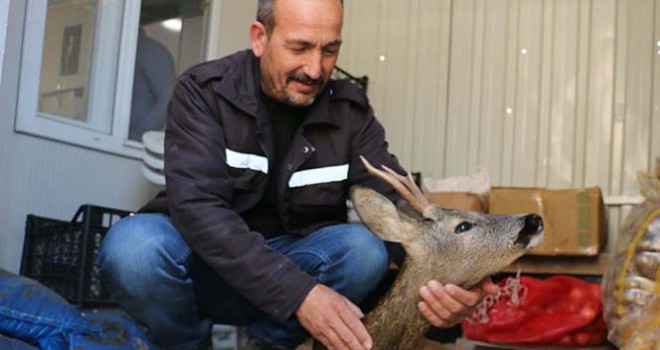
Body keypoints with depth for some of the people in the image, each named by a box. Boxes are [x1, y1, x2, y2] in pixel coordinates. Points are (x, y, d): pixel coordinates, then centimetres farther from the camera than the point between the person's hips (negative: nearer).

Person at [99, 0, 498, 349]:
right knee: (133, 247, -34)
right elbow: (196, 205, -28)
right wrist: (298, 292, -39)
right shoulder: (203, 91, -14)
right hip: (205, 260, -2)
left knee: (364, 249, -28)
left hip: (293, 260, 2)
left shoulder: (351, 112, -6)